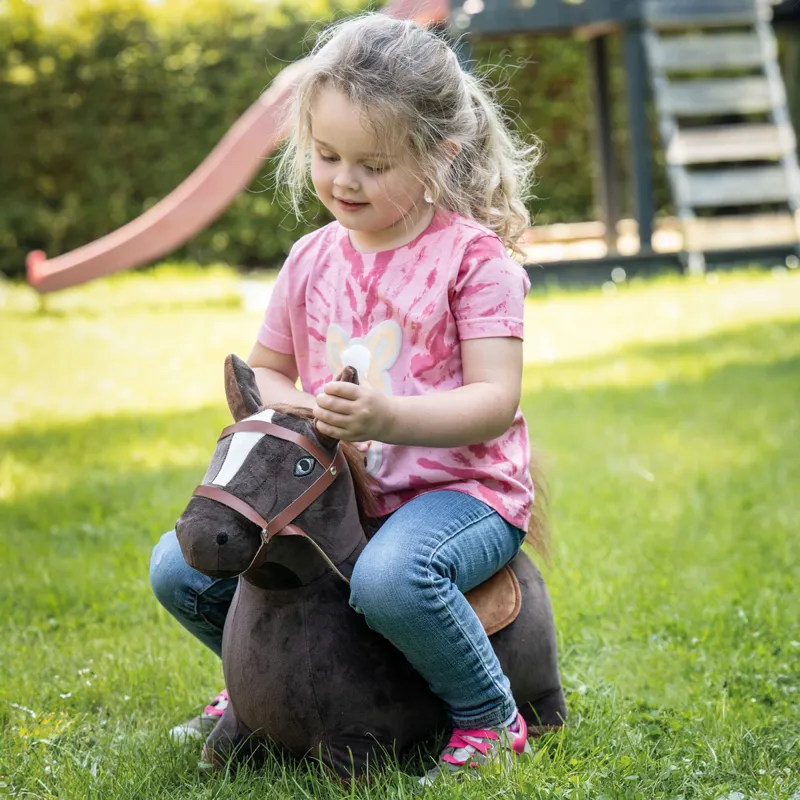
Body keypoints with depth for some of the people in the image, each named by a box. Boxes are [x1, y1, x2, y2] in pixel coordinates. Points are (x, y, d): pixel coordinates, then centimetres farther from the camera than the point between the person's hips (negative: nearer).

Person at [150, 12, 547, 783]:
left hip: (458, 489, -6)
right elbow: (262, 373, 18)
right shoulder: (311, 261, 8)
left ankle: (490, 719, -12)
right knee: (179, 568, -4)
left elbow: (495, 401, -16)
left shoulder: (473, 257, -9)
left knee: (390, 576, -39)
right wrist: (307, 416, -6)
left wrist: (387, 417, -32)